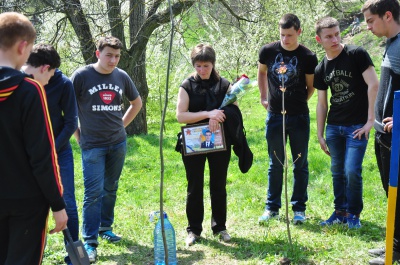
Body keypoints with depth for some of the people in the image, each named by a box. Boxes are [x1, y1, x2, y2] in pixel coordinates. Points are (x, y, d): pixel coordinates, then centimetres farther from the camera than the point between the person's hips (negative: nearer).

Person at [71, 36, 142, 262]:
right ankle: (89, 242, -1)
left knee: (111, 189, 13)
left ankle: (105, 228, 29)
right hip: (93, 145, -4)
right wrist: (79, 134, -4)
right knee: (94, 192, -7)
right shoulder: (81, 76, -10)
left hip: (118, 143, 4)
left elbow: (137, 102, 19)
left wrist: (122, 125, 11)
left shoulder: (122, 76, 2)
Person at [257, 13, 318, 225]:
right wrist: (263, 97, 14)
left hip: (299, 117, -1)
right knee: (275, 164, 10)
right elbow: (261, 72, 16)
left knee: (300, 164, 6)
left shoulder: (308, 57, -8)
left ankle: (299, 209, 16)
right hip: (274, 116, 1)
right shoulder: (268, 51, -3)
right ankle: (272, 207, 19)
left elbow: (311, 87, 5)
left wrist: (298, 103, 5)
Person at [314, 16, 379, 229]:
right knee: (337, 171, 10)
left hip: (357, 125, -5)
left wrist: (370, 119, -16)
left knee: (352, 170, -10)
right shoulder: (321, 69, 7)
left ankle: (354, 213, 9)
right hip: (334, 127, 5)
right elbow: (321, 103, 12)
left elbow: (373, 84, -13)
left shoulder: (356, 54, -9)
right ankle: (340, 211, 25)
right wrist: (320, 135, 11)